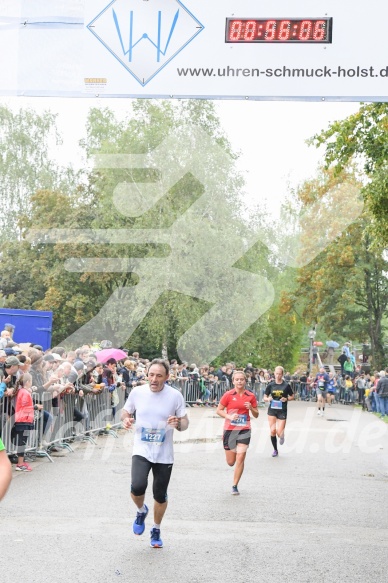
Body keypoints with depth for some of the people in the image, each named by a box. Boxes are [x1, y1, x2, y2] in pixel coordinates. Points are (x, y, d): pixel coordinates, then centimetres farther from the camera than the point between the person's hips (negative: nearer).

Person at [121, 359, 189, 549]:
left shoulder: (175, 396, -6)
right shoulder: (137, 392, -3)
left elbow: (185, 422, 1)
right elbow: (125, 412, 12)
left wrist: (178, 423, -22)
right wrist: (126, 419, -11)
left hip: (164, 455, 0)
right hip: (141, 451, 0)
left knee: (160, 496, 8)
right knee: (137, 487, -22)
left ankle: (156, 530, 34)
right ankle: (141, 511, 12)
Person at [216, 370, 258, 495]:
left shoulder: (250, 396, 1)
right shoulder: (228, 395, -5)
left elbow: (256, 415, 9)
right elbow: (219, 410, 0)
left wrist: (251, 408, -12)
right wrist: (229, 417, -17)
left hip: (244, 430, 1)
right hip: (230, 430, -1)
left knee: (240, 459, -9)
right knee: (231, 462, 7)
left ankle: (235, 486, 6)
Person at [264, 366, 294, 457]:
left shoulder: (286, 385, -3)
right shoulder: (271, 385, 1)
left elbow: (292, 396, 7)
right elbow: (265, 397, 7)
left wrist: (286, 399, -12)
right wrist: (268, 399, -15)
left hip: (282, 411, -2)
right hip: (272, 410, 2)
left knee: (279, 432, -9)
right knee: (272, 431, -2)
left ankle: (282, 435, 29)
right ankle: (275, 450, 17)